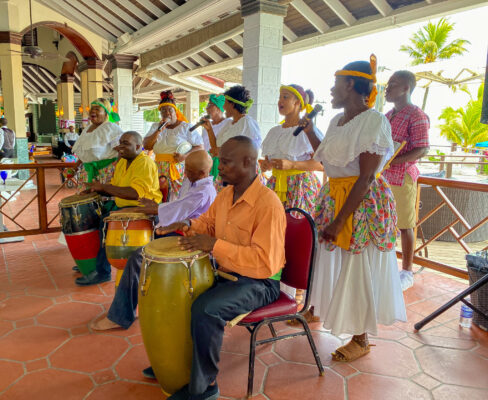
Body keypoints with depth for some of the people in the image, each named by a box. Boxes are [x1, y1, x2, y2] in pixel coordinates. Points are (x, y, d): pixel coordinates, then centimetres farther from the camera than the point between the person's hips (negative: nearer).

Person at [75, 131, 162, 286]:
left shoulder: (145, 164, -17)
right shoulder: (122, 162, 14)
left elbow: (135, 193, -29)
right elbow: (115, 187, 19)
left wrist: (103, 186, -25)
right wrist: (97, 189, -2)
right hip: (122, 205, 10)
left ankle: (102, 271, -14)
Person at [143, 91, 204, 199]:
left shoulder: (186, 127, 4)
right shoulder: (155, 127, 16)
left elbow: (200, 147, -1)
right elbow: (146, 146, 6)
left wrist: (185, 156, -17)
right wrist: (159, 131, -5)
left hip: (180, 169, -3)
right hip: (160, 170, 3)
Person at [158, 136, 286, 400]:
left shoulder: (268, 204, -24)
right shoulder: (226, 193, 3)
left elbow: (264, 261, -29)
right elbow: (208, 222, 20)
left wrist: (214, 245, -31)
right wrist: (188, 227, -4)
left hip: (259, 282, -9)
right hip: (224, 272, 9)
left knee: (205, 309, -30)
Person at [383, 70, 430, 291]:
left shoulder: (416, 115, -9)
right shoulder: (388, 115, 16)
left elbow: (422, 150, -16)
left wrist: (390, 161, -24)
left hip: (402, 178, -8)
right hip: (382, 178, 8)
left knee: (405, 227, 1)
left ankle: (407, 273, 14)